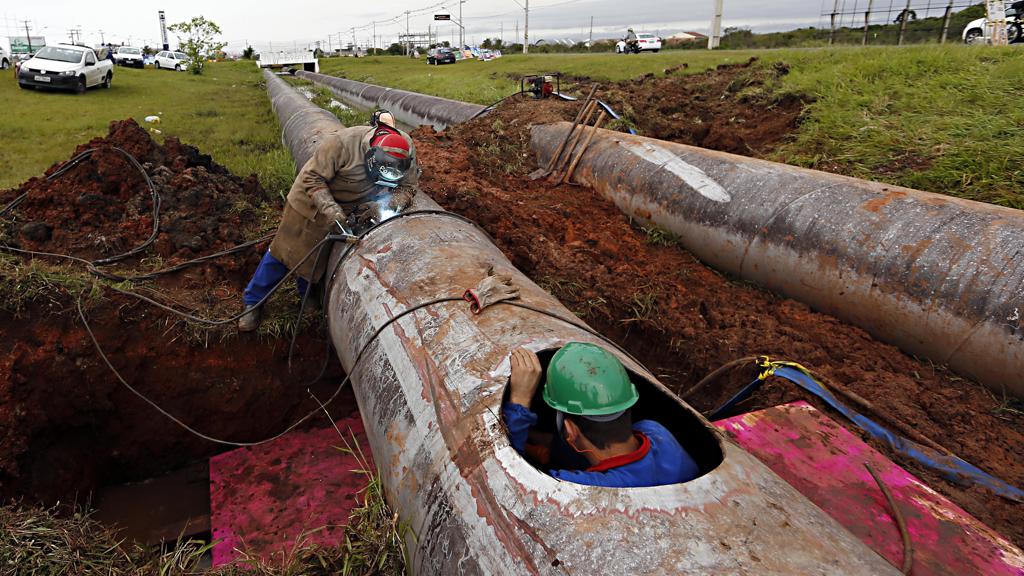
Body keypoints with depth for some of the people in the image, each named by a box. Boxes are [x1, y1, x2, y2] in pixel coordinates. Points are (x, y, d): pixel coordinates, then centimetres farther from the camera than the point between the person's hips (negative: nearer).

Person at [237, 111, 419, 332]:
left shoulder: (405, 147, -19)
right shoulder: (342, 143, -35)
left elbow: (408, 184, -9)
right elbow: (313, 178, -27)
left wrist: (395, 204, -28)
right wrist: (329, 208, -37)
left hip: (347, 208, 4)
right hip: (311, 200, -4)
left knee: (316, 258, 13)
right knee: (286, 249, 2)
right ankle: (252, 301, 17)